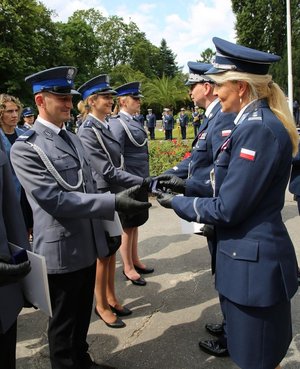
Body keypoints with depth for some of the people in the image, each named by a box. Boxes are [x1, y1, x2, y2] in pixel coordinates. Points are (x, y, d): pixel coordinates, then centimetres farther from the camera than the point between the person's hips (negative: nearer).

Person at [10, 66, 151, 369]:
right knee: (63, 321, 13)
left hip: (88, 244, 7)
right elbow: (54, 199, -24)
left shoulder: (72, 138, 9)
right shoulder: (25, 148, -15)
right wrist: (114, 203, -29)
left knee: (82, 315, 24)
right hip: (62, 250, -7)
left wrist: (102, 224, 16)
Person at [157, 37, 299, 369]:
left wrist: (177, 203, -8)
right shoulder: (254, 123, 9)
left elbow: (227, 209, -22)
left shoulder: (258, 129, -23)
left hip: (253, 264, -10)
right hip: (249, 256, 10)